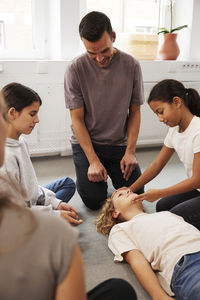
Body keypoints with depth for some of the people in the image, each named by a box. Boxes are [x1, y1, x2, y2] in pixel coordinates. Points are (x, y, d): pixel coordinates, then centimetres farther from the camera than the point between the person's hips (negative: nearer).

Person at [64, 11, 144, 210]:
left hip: (119, 143, 2)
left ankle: (111, 172, 28)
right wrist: (93, 161, -17)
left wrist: (130, 152, -9)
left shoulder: (131, 65, -7)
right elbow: (77, 119, -11)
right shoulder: (76, 69, -13)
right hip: (86, 143, -2)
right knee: (94, 201, -8)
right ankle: (84, 175, 24)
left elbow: (134, 112, 0)